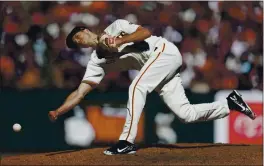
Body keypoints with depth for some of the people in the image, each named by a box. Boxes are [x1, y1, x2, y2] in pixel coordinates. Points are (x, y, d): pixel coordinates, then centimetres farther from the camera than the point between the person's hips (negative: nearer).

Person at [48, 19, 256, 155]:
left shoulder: (114, 28, -2)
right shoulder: (97, 62, 11)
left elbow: (145, 32, -14)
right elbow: (80, 93, 4)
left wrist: (120, 41, -23)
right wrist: (57, 112, -8)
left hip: (165, 51, -7)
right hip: (156, 66, 7)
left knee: (136, 87, -25)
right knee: (186, 114, -6)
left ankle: (127, 141, -24)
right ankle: (230, 104, 9)